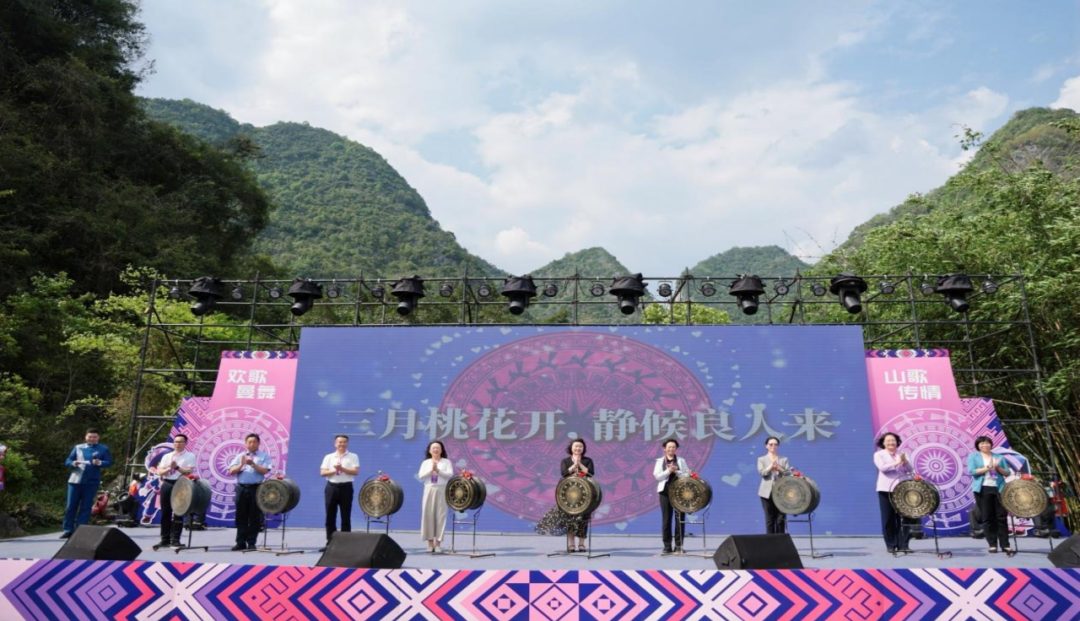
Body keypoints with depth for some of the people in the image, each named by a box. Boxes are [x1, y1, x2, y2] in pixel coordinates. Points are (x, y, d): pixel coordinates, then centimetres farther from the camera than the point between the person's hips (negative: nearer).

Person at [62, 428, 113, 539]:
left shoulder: (103, 449, 4)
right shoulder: (78, 447, 11)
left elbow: (109, 462, -1)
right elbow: (67, 461, 9)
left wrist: (100, 463, -21)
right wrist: (73, 463, -14)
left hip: (92, 482, -2)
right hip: (75, 480, 2)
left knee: (86, 507, 3)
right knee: (71, 506, 2)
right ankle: (68, 530, 10)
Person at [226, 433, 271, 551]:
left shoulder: (264, 456, 5)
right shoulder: (240, 456, 14)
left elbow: (264, 471, -8)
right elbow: (231, 471, 5)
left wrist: (253, 464, -18)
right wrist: (241, 464, -12)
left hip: (256, 489, -3)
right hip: (241, 488, 3)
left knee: (254, 517, 0)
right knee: (241, 517, 5)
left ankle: (251, 542, 7)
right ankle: (240, 542, 12)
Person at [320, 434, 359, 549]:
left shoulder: (353, 457, 3)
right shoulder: (329, 457, 9)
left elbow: (356, 471, -7)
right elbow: (323, 472, 1)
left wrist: (342, 469, -18)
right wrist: (334, 470, -14)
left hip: (346, 487, -2)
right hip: (331, 487, 2)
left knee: (346, 517, 0)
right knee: (330, 517, 4)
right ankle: (330, 543, 12)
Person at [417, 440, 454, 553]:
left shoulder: (446, 462, 6)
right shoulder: (425, 462, 11)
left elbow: (450, 474, -7)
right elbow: (421, 476, 0)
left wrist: (438, 470, -17)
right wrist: (431, 470, -12)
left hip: (442, 490, -2)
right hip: (429, 490, 2)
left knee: (440, 515, -4)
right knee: (428, 515, -1)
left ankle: (438, 543, 0)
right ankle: (430, 542, 6)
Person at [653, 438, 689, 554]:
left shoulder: (681, 460, 8)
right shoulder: (660, 461, 7)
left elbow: (687, 475, 1)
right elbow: (657, 476, -2)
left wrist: (676, 471, -14)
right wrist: (668, 471, -15)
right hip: (665, 492, 0)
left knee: (679, 518, -1)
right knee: (666, 519, 1)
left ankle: (679, 545, 6)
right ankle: (667, 546, 8)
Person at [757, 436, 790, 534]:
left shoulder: (784, 459, 13)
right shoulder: (761, 459, 8)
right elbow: (762, 472, -7)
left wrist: (778, 468, -14)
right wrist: (771, 466, -17)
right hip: (767, 492, -1)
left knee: (781, 518, -1)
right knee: (769, 519, 1)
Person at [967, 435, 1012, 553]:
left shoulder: (998, 456, 14)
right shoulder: (973, 456, 5)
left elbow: (1007, 473, 10)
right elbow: (972, 471, -8)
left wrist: (998, 468, -8)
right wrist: (987, 468, -14)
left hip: (999, 488, 2)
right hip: (983, 489, -2)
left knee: (1002, 516, 0)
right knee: (987, 517, 0)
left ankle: (1005, 544, 5)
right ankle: (992, 544, 5)